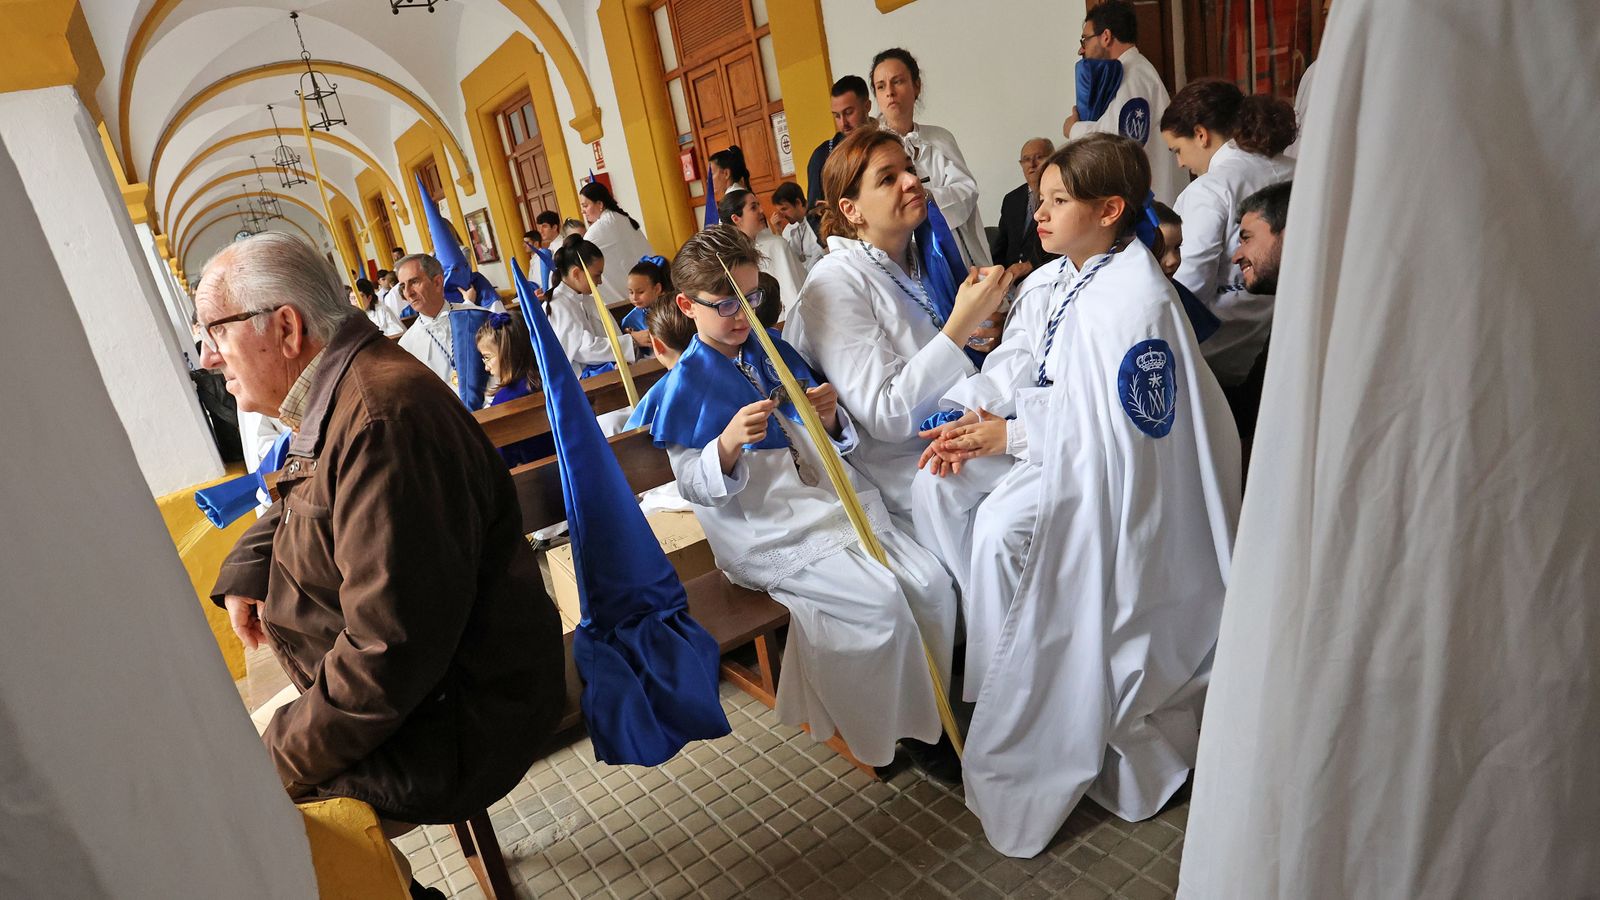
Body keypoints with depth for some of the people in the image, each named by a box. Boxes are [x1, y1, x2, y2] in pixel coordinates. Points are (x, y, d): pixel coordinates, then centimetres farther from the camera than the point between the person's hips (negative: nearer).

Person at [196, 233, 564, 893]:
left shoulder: (382, 418, -27)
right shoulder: (336, 399, 7)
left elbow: (391, 655, -29)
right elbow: (295, 505, 29)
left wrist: (281, 763, -16)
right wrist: (243, 573, 11)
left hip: (456, 720, -10)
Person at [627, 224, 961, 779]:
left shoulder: (776, 350, 10)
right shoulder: (684, 387, -4)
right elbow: (692, 486, -7)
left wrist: (829, 417, -9)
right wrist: (728, 444, -25)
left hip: (830, 500, 6)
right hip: (765, 532, -5)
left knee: (932, 584, -10)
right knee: (879, 603, -23)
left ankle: (922, 708, 13)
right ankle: (898, 733, 3)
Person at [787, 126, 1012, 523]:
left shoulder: (923, 258, 8)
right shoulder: (833, 285, -14)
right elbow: (886, 417, -21)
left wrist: (980, 332, -1)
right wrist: (961, 325, -26)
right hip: (909, 465, -7)